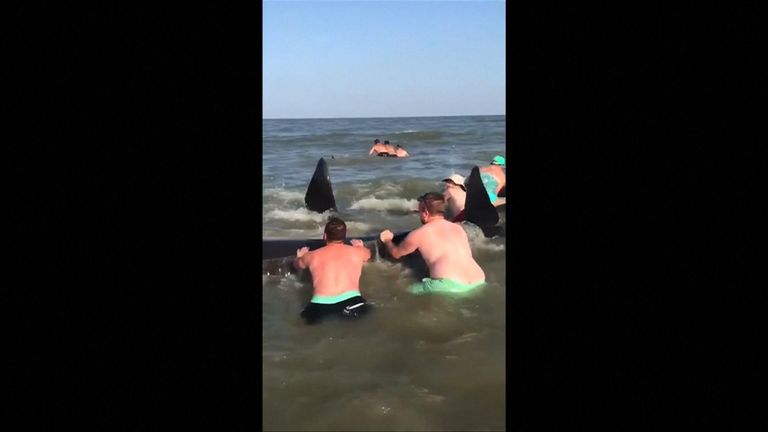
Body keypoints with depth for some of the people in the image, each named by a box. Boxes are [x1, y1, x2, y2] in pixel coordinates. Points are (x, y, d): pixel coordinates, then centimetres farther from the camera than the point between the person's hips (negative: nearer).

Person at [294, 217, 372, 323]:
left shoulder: (312, 255, 16)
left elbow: (297, 264, 39)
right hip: (352, 302, 0)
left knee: (304, 319, 27)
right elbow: (368, 254, 42)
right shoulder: (357, 252, 16)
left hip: (320, 305, 0)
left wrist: (300, 257, 63)